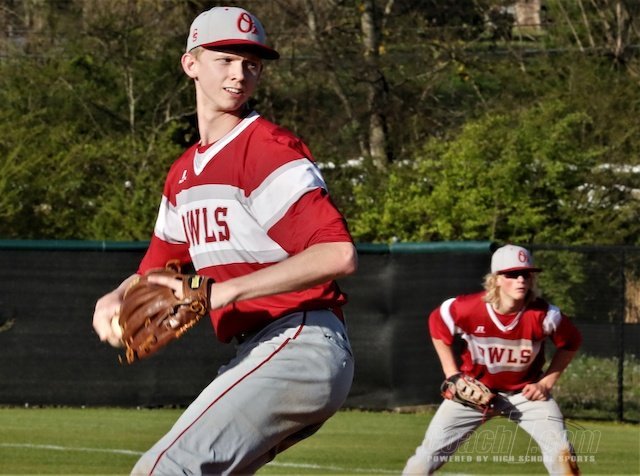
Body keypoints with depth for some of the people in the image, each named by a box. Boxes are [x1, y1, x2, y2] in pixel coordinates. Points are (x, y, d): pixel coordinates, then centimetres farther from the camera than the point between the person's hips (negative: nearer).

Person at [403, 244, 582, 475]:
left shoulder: (543, 315, -22)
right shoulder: (467, 308, -24)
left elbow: (571, 342, -2)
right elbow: (437, 323, -2)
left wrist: (546, 383, -8)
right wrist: (452, 376, -4)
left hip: (526, 392, 0)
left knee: (561, 453, -13)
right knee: (431, 452, -6)